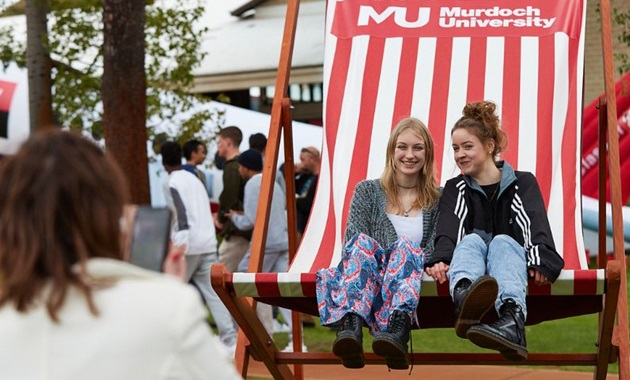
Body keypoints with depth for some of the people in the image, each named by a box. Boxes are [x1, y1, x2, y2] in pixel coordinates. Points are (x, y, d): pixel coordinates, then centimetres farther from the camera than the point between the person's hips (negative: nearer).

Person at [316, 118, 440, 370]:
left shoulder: (437, 201, 15)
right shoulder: (367, 191, 14)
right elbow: (353, 243, 4)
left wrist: (435, 263, -16)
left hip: (410, 279, 0)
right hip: (368, 277, 0)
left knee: (406, 246, -32)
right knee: (363, 243, -32)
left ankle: (397, 332, -60)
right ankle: (351, 326, -60)